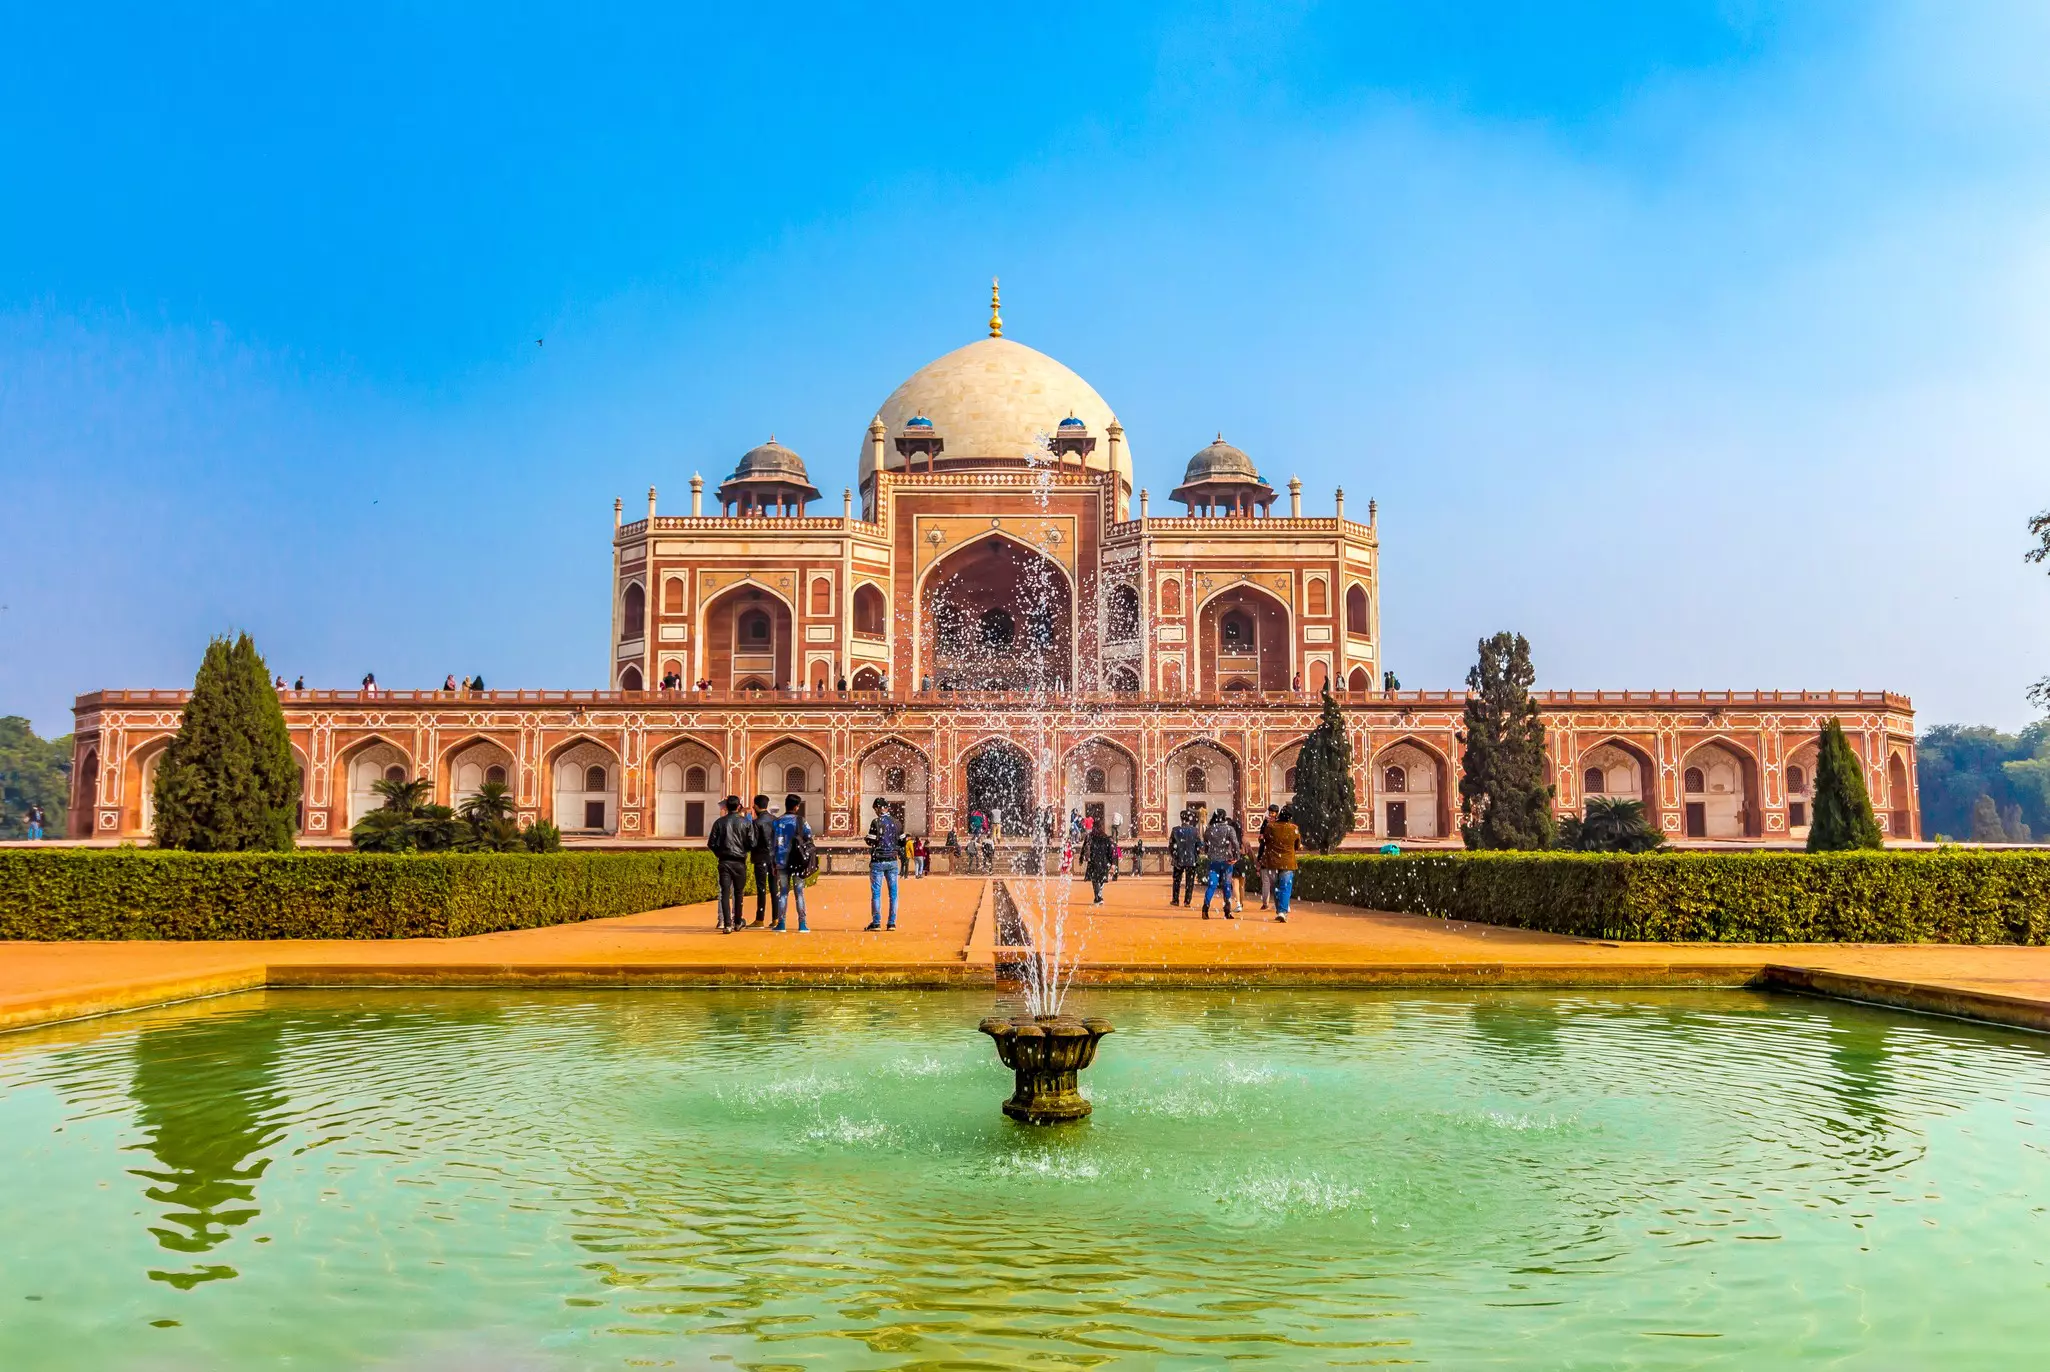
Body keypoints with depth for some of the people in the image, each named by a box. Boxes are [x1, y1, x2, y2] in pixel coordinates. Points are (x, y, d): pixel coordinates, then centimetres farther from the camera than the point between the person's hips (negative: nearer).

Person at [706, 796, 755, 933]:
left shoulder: (719, 822, -1)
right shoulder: (746, 822, -3)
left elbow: (711, 843, -1)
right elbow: (752, 844, -6)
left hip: (724, 861, 0)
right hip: (740, 862, 0)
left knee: (725, 892, -1)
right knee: (738, 893, 14)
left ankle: (727, 924, -11)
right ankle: (737, 922, 21)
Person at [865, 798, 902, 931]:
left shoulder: (876, 822, -11)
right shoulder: (895, 822, 4)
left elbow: (871, 841, -12)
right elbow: (902, 841, 8)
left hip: (878, 861, -4)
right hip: (892, 861, 4)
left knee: (876, 891, 1)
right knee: (893, 891, 8)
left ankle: (876, 922, -1)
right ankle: (892, 923, 8)